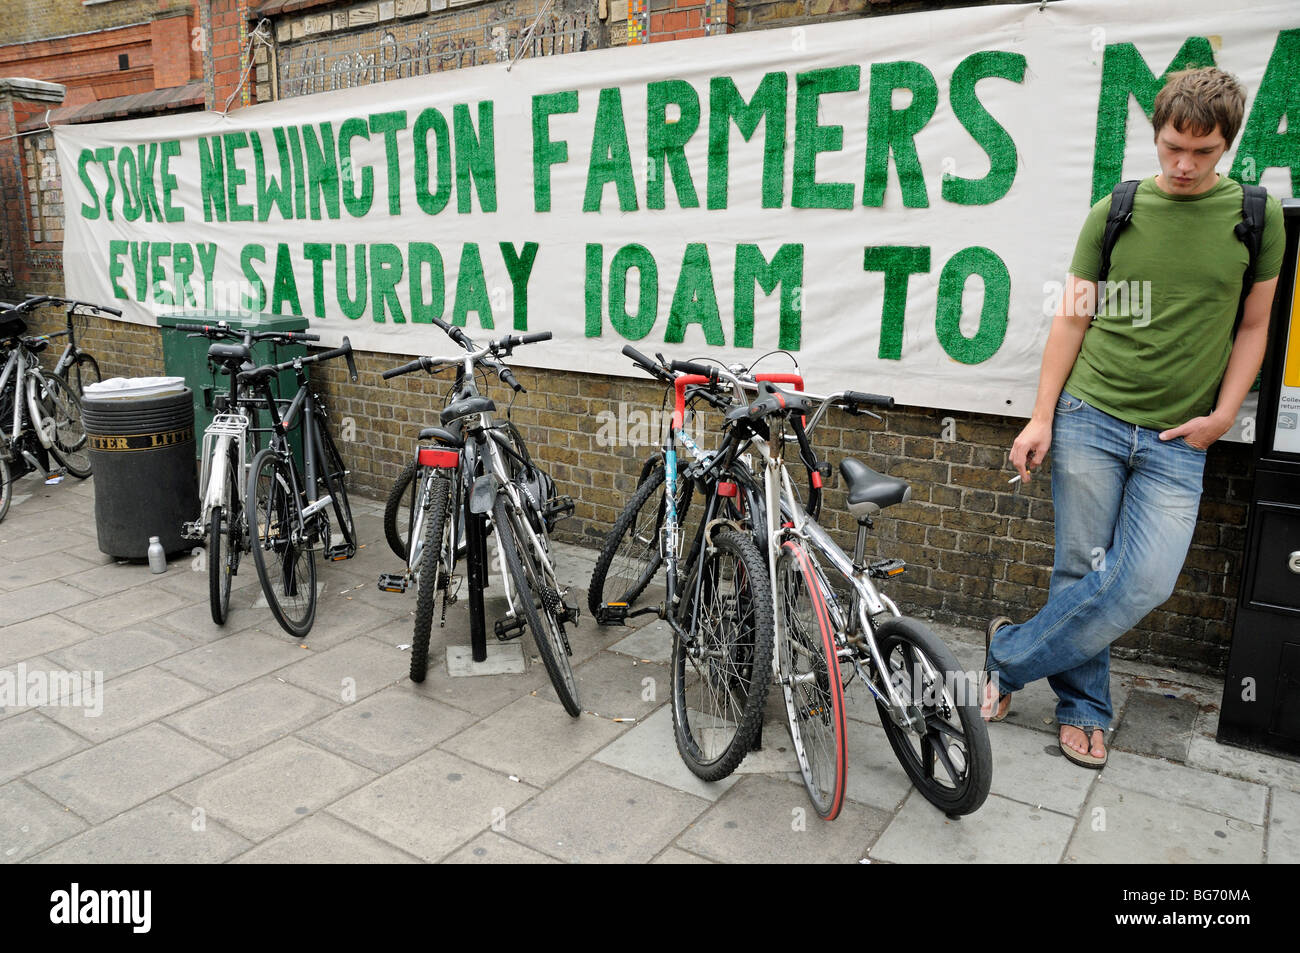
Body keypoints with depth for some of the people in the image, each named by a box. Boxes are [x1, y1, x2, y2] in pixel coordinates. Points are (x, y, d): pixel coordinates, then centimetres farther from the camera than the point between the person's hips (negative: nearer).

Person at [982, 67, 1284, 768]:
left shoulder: (1257, 216, 4)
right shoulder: (1113, 212, 3)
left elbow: (1252, 326, 11)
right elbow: (1073, 318, 5)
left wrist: (1223, 415, 0)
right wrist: (1041, 417, 0)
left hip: (1178, 440, 1)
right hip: (1090, 418, 0)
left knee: (1145, 584, -9)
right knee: (1081, 570, 3)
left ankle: (1011, 655, 9)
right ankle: (1083, 707, 21)